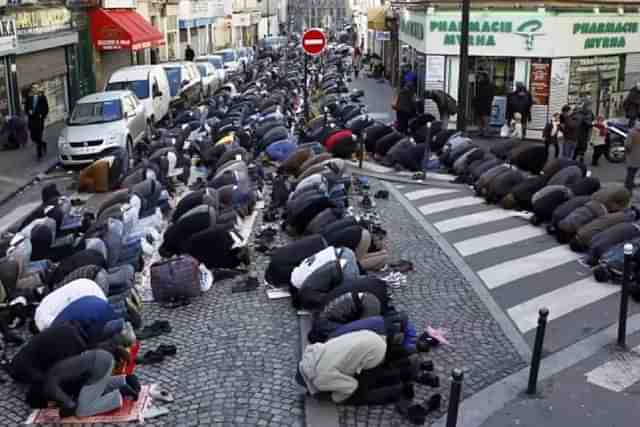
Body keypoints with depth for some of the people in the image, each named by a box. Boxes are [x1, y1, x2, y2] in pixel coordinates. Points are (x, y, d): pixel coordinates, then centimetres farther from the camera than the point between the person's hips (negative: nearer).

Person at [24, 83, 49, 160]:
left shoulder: (42, 97, -2)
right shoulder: (29, 97, 6)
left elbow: (46, 108, 1)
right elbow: (26, 107, 13)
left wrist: (42, 116, -9)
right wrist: (28, 112, -6)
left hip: (39, 119, -3)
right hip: (31, 119, 3)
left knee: (38, 137, -5)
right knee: (33, 137, 4)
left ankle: (39, 153, 6)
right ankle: (43, 143, 34)